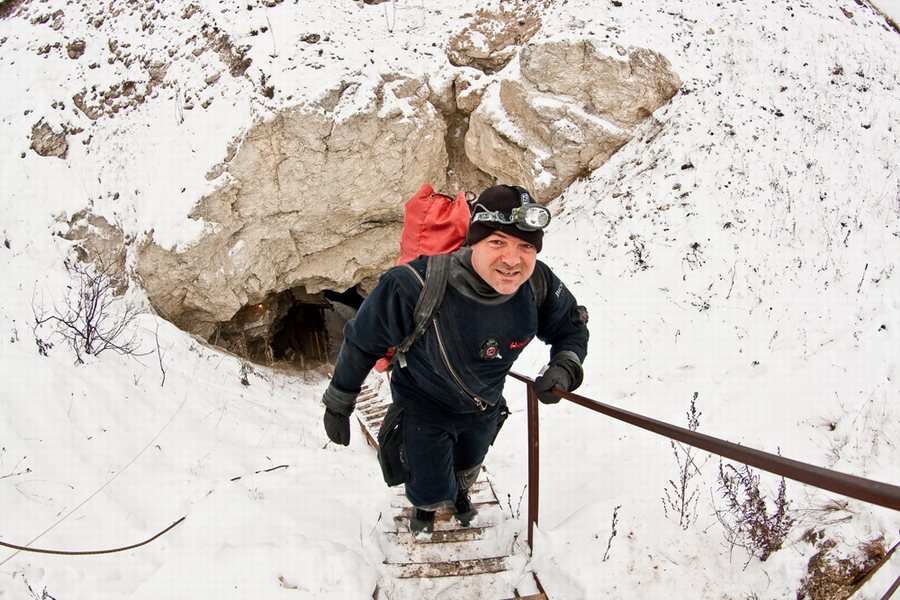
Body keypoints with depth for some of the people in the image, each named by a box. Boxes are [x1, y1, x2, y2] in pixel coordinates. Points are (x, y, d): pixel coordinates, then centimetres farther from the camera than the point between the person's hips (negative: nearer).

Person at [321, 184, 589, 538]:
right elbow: (362, 342, -24)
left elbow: (572, 328, -8)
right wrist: (338, 405, -11)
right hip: (424, 406, -4)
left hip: (485, 405, 4)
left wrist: (564, 368, -29)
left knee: (467, 470, 32)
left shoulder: (539, 285, -30)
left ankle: (459, 493, 71)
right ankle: (426, 505, 50)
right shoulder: (415, 286, -41)